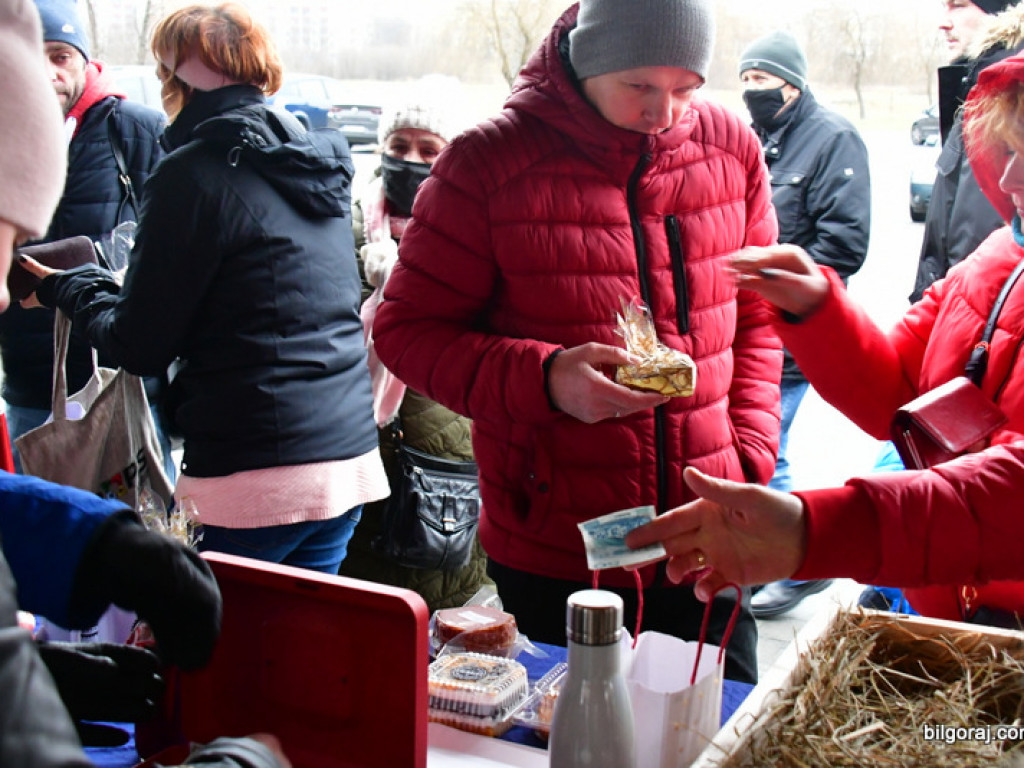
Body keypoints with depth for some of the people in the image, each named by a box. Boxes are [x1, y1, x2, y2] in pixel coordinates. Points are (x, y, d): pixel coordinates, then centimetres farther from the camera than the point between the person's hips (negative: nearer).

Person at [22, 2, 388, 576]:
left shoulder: (193, 173, -11)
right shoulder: (320, 166, 11)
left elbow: (139, 348, -7)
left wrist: (71, 288, 13)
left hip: (256, 480, -7)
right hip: (352, 460, 7)